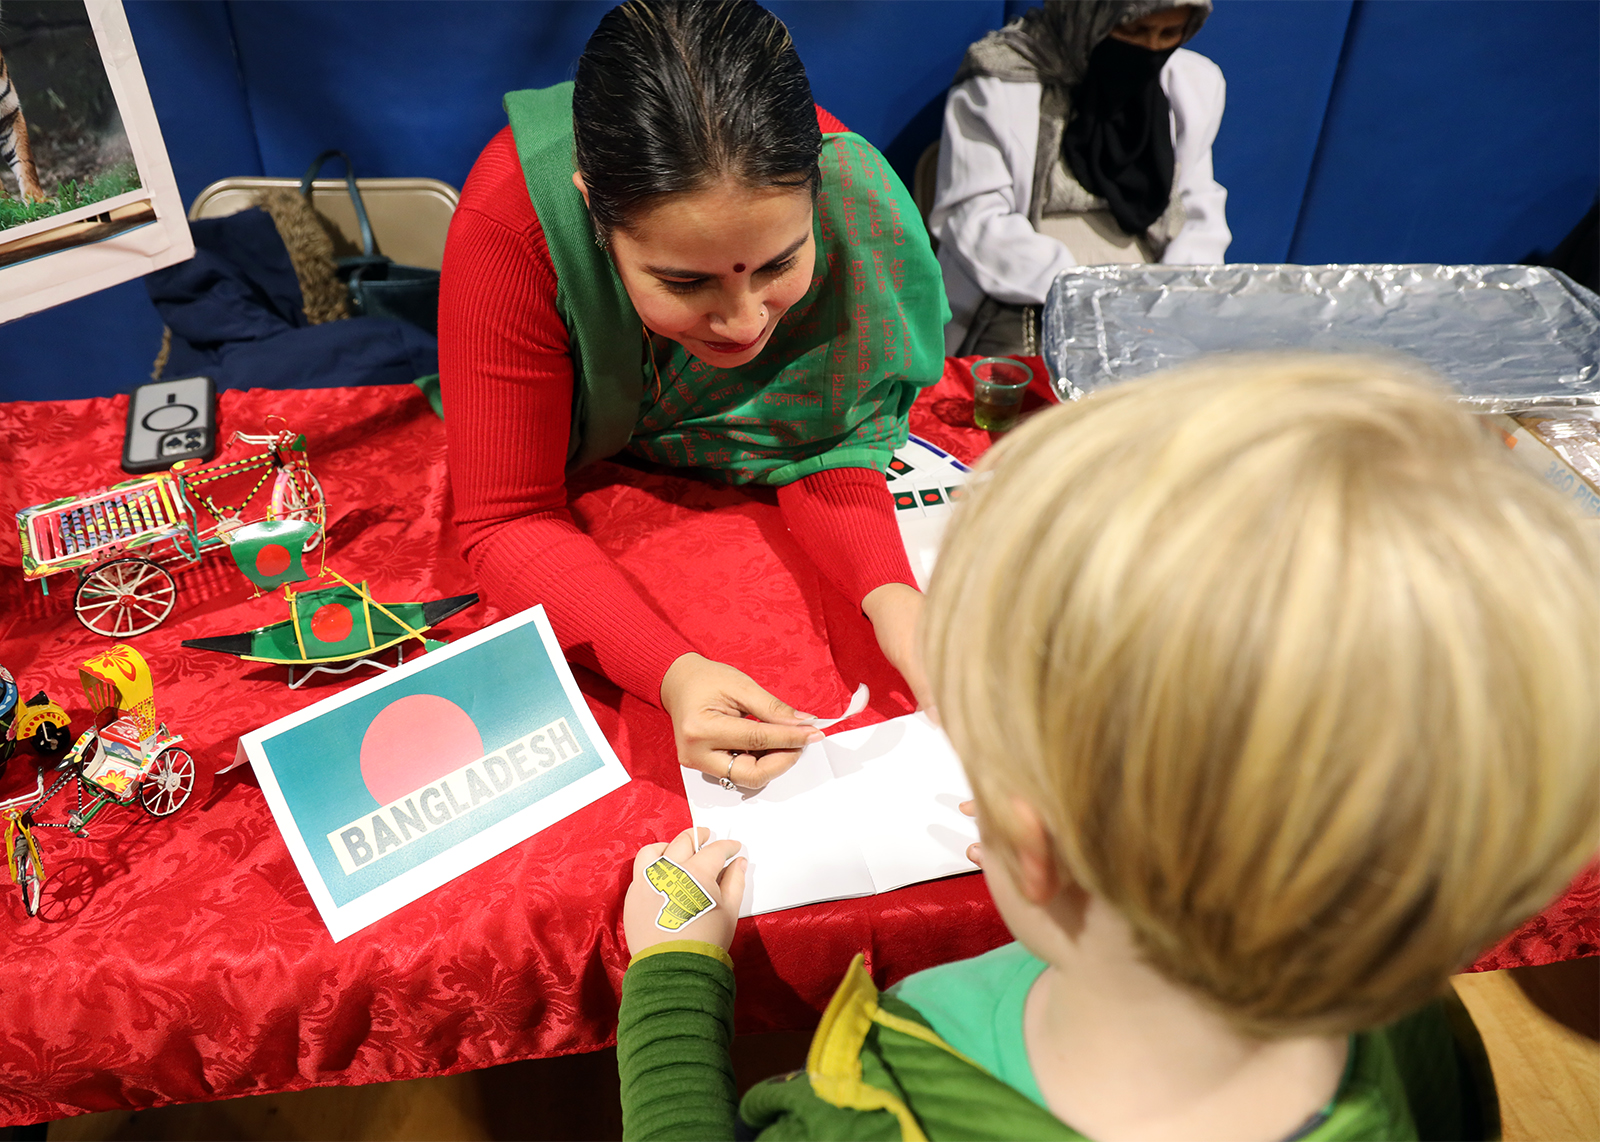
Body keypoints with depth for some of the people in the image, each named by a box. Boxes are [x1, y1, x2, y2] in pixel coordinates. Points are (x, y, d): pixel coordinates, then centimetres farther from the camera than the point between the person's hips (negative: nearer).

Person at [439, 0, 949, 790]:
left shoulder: (851, 200, -38)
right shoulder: (512, 222, -42)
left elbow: (823, 443, -25)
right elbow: (507, 519, -35)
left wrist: (888, 591, -45)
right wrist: (671, 673, -51)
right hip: (583, 474, -1)